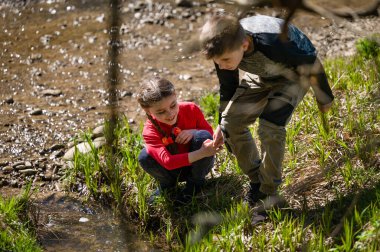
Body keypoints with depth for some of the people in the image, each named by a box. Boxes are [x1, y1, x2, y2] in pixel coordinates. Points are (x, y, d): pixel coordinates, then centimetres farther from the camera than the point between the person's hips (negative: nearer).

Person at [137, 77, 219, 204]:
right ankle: (167, 184, 3)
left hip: (198, 164, 1)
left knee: (203, 136, -29)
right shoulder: (150, 131, -25)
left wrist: (194, 131, -26)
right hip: (174, 169, -1)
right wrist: (201, 153, -47)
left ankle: (195, 183, -6)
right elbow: (167, 161, -37)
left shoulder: (191, 109, -18)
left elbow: (209, 131, -2)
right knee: (145, 157, -28)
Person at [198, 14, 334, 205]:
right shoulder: (224, 48, -26)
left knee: (270, 127, -24)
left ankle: (268, 192, -3)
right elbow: (228, 86, -3)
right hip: (261, 75, 6)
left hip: (294, 74, -6)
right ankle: (256, 180, 15)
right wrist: (222, 123, 7)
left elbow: (311, 66, -24)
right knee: (231, 123, -6)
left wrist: (323, 99, -8)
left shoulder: (275, 44, -45)